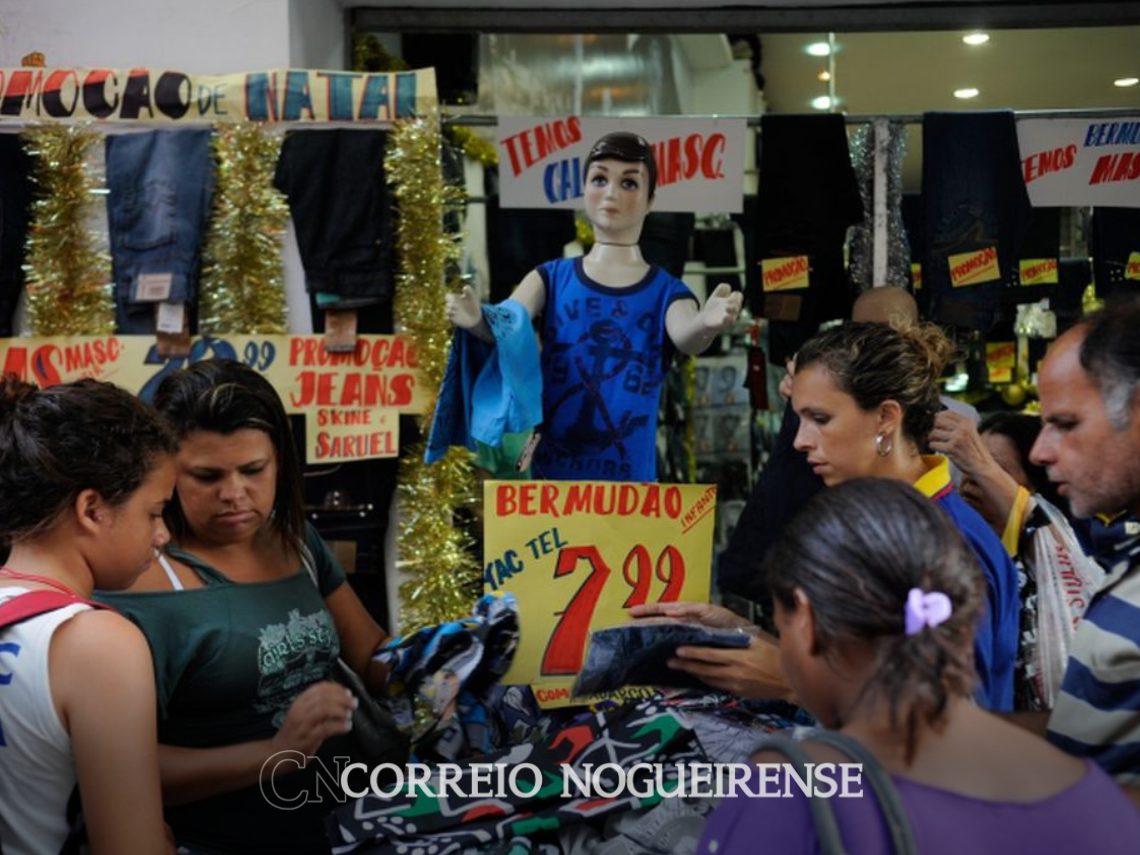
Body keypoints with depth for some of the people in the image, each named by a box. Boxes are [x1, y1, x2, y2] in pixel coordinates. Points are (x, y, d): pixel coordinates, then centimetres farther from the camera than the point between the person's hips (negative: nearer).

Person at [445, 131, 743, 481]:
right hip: (550, 474, 1)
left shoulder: (667, 292, 2)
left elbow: (685, 338, -18)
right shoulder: (551, 278, 6)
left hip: (629, 479, -1)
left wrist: (707, 324, -42)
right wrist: (477, 320, -35)